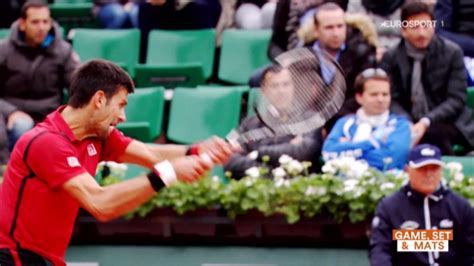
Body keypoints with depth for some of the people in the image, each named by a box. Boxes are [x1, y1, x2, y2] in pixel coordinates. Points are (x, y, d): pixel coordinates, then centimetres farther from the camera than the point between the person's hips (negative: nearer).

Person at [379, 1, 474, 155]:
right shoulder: (391, 58, 3)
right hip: (411, 125, 2)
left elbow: (456, 100, -8)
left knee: (434, 133, -35)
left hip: (446, 123, -2)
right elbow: (391, 100, -2)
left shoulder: (452, 53, -3)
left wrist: (426, 122, -24)